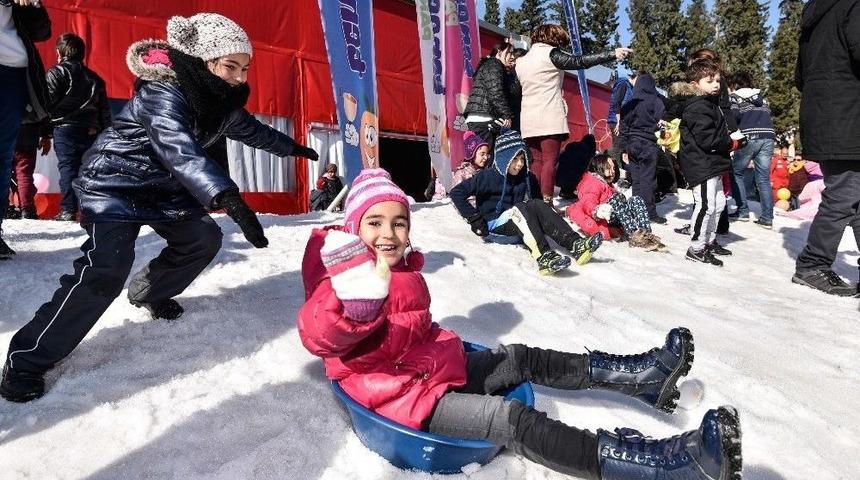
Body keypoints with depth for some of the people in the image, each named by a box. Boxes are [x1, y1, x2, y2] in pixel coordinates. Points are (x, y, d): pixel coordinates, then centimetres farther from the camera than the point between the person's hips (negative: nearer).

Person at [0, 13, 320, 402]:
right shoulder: (163, 92, -29)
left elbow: (252, 130, 17)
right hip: (114, 182, -8)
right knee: (105, 270, -23)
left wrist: (292, 147, 30)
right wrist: (228, 198, -61)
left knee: (203, 238, 3)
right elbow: (180, 149, -47)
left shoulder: (223, 100, -3)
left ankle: (150, 291, 29)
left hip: (163, 187, 8)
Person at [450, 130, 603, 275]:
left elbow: (537, 202, 23)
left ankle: (575, 245, -36)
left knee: (538, 205, -23)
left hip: (518, 223, 5)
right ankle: (544, 257, -53)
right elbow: (456, 193, -11)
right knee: (520, 208, -32)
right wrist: (475, 219, -14)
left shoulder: (528, 178, 9)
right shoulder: (488, 176, -7)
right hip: (494, 223, -4)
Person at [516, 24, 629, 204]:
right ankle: (546, 203, -13)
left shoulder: (521, 61, 20)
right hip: (550, 118, -7)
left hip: (529, 120, 7)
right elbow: (580, 61, -10)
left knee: (536, 161, 8)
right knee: (550, 161, -8)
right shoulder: (550, 53, -2)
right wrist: (613, 54, -11)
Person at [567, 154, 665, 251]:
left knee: (636, 200, -14)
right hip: (601, 220, -8)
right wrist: (596, 211, -40)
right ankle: (634, 236, -49)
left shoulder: (608, 186, 35)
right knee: (617, 197, -32)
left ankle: (647, 234, -38)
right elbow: (588, 202, -19)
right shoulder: (591, 183, 3)